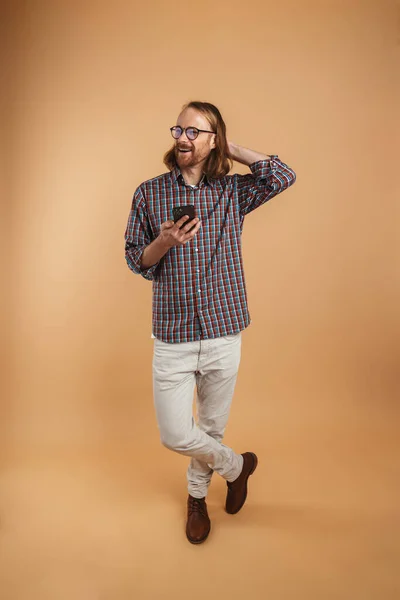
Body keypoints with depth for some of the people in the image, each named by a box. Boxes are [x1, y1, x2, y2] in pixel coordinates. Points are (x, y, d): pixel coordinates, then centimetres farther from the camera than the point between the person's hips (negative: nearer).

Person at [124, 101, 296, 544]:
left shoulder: (233, 192, 3)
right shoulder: (149, 193, 2)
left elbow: (285, 177, -9)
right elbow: (135, 258, 4)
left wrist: (232, 150, -2)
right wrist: (164, 242, -17)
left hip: (224, 334, 0)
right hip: (172, 337, 0)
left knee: (212, 427, 14)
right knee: (175, 435, -2)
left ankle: (196, 495, 43)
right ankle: (237, 465, 29)